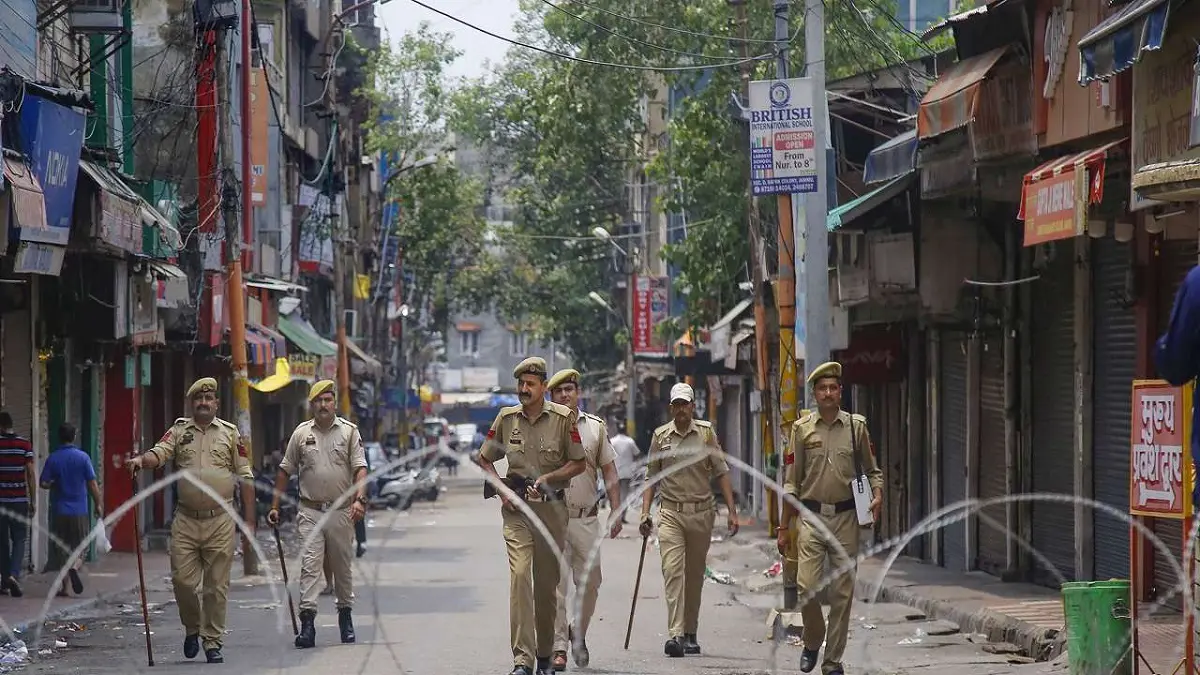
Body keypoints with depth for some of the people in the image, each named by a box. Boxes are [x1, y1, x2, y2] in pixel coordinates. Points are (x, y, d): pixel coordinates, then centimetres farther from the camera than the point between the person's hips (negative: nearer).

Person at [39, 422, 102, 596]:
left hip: (59, 510, 1)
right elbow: (92, 484, -5)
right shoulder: (83, 457, -5)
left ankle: (64, 587, 7)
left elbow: (44, 483, -4)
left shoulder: (52, 459, -3)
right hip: (80, 511, -1)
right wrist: (98, 505, 5)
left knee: (62, 549, 8)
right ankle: (75, 567, -20)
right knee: (79, 547, 10)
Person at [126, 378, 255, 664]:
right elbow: (159, 453, -8)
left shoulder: (230, 433, 8)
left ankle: (212, 642, 10)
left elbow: (245, 477, 9)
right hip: (186, 520, 0)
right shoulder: (179, 431, 8)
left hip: (221, 521, 0)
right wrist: (141, 460, -31)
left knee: (216, 585, 1)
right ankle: (192, 628, 22)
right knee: (182, 579, -2)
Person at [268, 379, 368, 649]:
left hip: (341, 510, 0)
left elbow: (360, 469, -4)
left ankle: (345, 615, 23)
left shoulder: (349, 431, 3)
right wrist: (275, 505, 9)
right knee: (309, 564, -10)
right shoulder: (301, 433, 7)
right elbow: (285, 471, 13)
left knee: (342, 566, 9)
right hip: (310, 511, 0)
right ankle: (307, 621, -16)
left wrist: (359, 499, -20)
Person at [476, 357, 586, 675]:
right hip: (516, 509, 0)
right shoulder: (506, 418, 5)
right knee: (519, 576, -16)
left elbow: (578, 464, 3)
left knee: (547, 584, 9)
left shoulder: (564, 418, -1)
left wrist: (548, 478, -12)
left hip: (551, 508, 0)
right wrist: (501, 488, 1)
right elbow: (485, 459, 16)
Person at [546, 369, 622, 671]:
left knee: (590, 582, 2)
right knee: (555, 584, -5)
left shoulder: (596, 427, 8)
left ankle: (578, 632, 27)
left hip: (586, 518, 2)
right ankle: (558, 647, -1)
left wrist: (616, 511, 5)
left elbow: (609, 472, 11)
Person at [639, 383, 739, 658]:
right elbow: (651, 478, 11)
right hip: (670, 513, -1)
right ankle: (675, 634, -22)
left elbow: (721, 473, 5)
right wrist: (645, 512, 2)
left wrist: (732, 511, -1)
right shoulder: (660, 436, 5)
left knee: (695, 576, 9)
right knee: (673, 571, -15)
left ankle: (690, 633, 20)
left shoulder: (706, 433, 4)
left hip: (702, 513, 1)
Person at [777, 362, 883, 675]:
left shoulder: (856, 426, 5)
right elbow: (791, 481, 8)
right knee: (806, 587, -10)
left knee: (842, 592, 1)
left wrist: (877, 495, -8)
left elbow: (872, 470, 14)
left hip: (845, 517, 1)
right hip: (811, 516, 0)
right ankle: (812, 642, 17)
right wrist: (784, 527, 6)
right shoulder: (802, 428, 4)